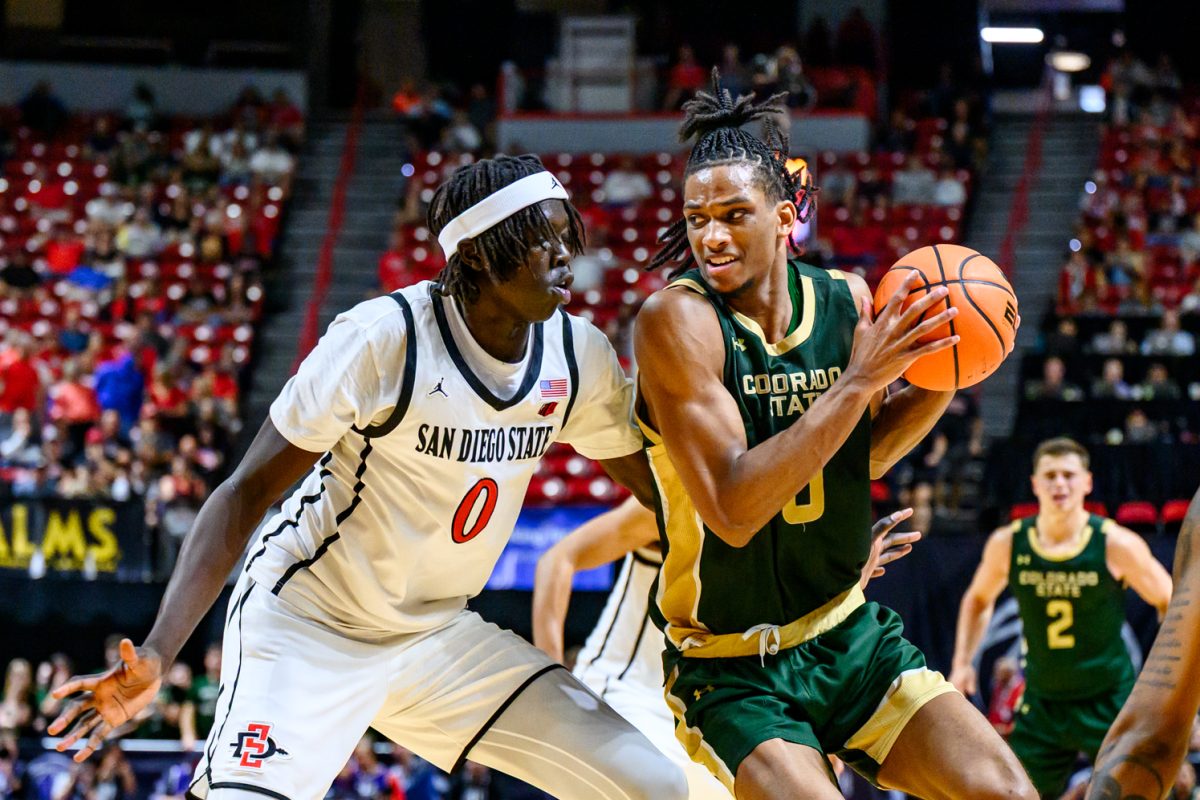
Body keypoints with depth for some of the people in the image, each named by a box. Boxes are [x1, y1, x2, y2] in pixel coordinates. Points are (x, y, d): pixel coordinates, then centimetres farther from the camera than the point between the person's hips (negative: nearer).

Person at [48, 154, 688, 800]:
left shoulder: (578, 354, -7)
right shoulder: (383, 338, -23)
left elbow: (655, 483, 9)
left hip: (439, 636, 6)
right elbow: (247, 492, -20)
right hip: (308, 626, -6)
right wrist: (155, 655, -29)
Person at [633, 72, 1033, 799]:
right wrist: (858, 381, -28)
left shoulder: (846, 300, -1)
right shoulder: (677, 320, -18)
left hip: (853, 637, 5)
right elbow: (733, 509, -28)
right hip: (737, 674, -5)